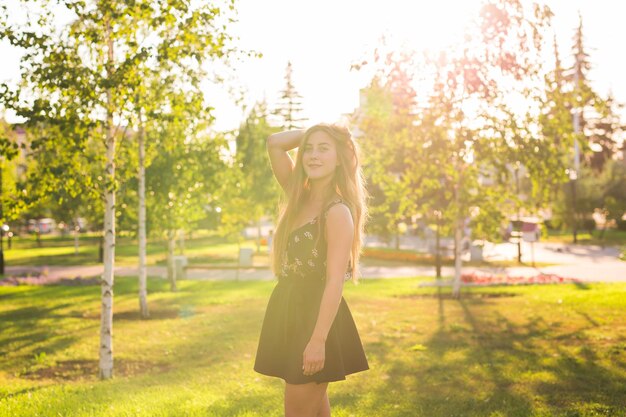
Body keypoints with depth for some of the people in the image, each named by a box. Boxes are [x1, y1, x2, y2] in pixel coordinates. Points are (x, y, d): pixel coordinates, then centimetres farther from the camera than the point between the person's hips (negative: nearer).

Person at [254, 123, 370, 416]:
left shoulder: (338, 211, -16)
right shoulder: (300, 197, 6)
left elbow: (335, 282, -21)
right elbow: (274, 144, 6)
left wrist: (318, 340, -25)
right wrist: (312, 131, 3)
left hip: (315, 316, -8)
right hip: (290, 312, 8)